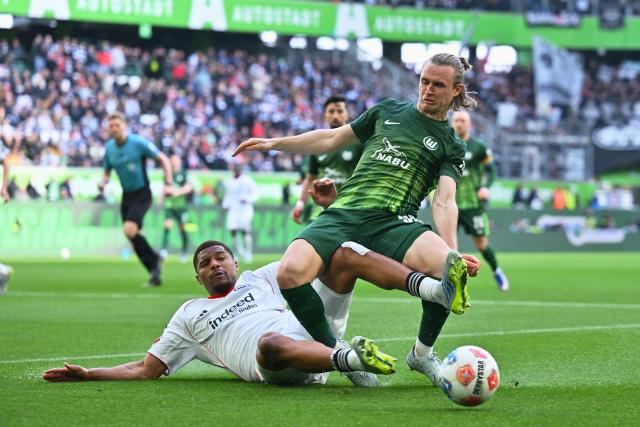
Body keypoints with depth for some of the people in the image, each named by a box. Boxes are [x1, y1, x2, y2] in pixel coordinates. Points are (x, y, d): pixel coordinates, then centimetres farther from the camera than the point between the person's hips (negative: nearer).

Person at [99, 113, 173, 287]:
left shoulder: (139, 143, -13)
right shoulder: (109, 148, 4)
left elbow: (163, 159, -9)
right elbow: (107, 171, 17)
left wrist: (168, 184, -18)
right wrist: (103, 182, -6)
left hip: (142, 194, -6)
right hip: (126, 195, 6)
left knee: (129, 230, -23)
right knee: (134, 237, 5)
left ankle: (154, 259, -2)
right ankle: (155, 275, 15)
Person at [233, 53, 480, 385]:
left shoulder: (451, 145, 14)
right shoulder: (388, 111, 23)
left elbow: (444, 202, 0)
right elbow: (332, 139, 30)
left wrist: (452, 252, -18)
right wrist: (274, 143, 24)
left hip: (393, 222, -2)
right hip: (342, 213, 2)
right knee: (290, 273, -28)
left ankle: (422, 353, -4)